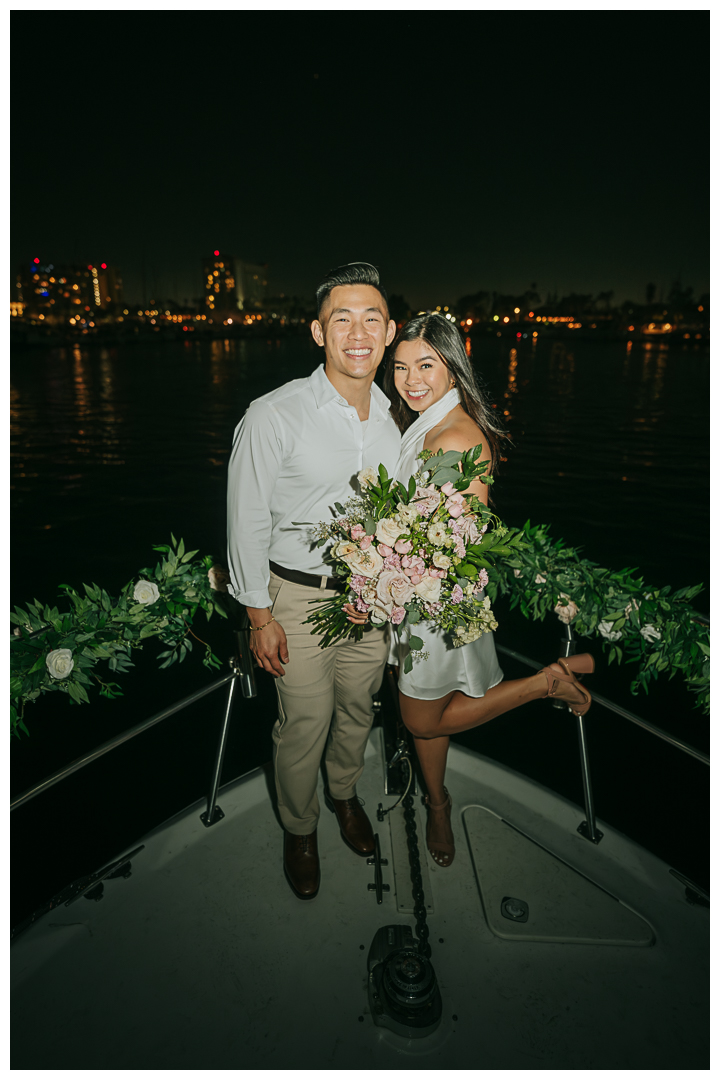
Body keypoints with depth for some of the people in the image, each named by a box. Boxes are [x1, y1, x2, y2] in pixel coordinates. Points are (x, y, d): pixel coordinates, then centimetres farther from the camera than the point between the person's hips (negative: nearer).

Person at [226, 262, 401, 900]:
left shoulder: (392, 418, 1)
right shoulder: (274, 417, -17)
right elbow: (247, 522, -11)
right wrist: (259, 614, -9)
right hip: (301, 596, -4)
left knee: (358, 708, 20)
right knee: (304, 724, 7)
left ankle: (345, 794, 50)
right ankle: (300, 828, 37)